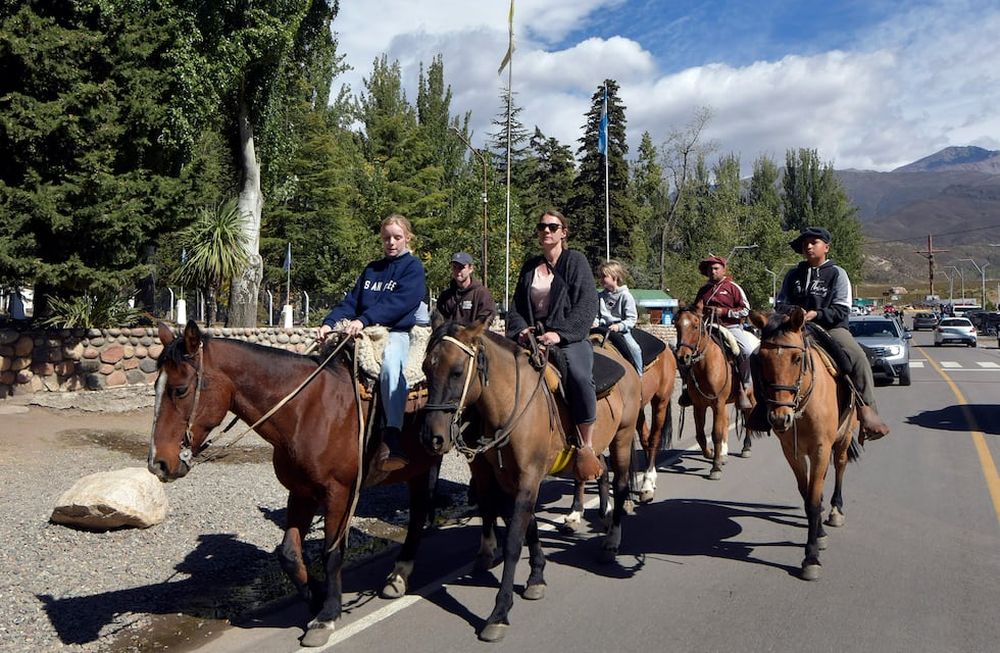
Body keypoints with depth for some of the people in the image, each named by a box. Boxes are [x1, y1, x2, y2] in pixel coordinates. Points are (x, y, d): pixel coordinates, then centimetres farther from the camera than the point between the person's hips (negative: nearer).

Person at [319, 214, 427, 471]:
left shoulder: (413, 267, 3)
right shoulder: (372, 269, 23)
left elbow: (397, 303, -13)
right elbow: (351, 301, 14)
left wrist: (363, 320, -26)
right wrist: (329, 322, -5)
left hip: (395, 333, -7)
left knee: (389, 363, -37)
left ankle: (392, 439, -46)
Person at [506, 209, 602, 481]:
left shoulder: (576, 261, 3)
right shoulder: (529, 267, 18)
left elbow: (587, 306, -7)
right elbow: (516, 306, 18)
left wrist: (560, 333, -17)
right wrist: (521, 328, -4)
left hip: (569, 338, -5)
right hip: (533, 337, 6)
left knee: (579, 376, -35)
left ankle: (586, 447, -24)